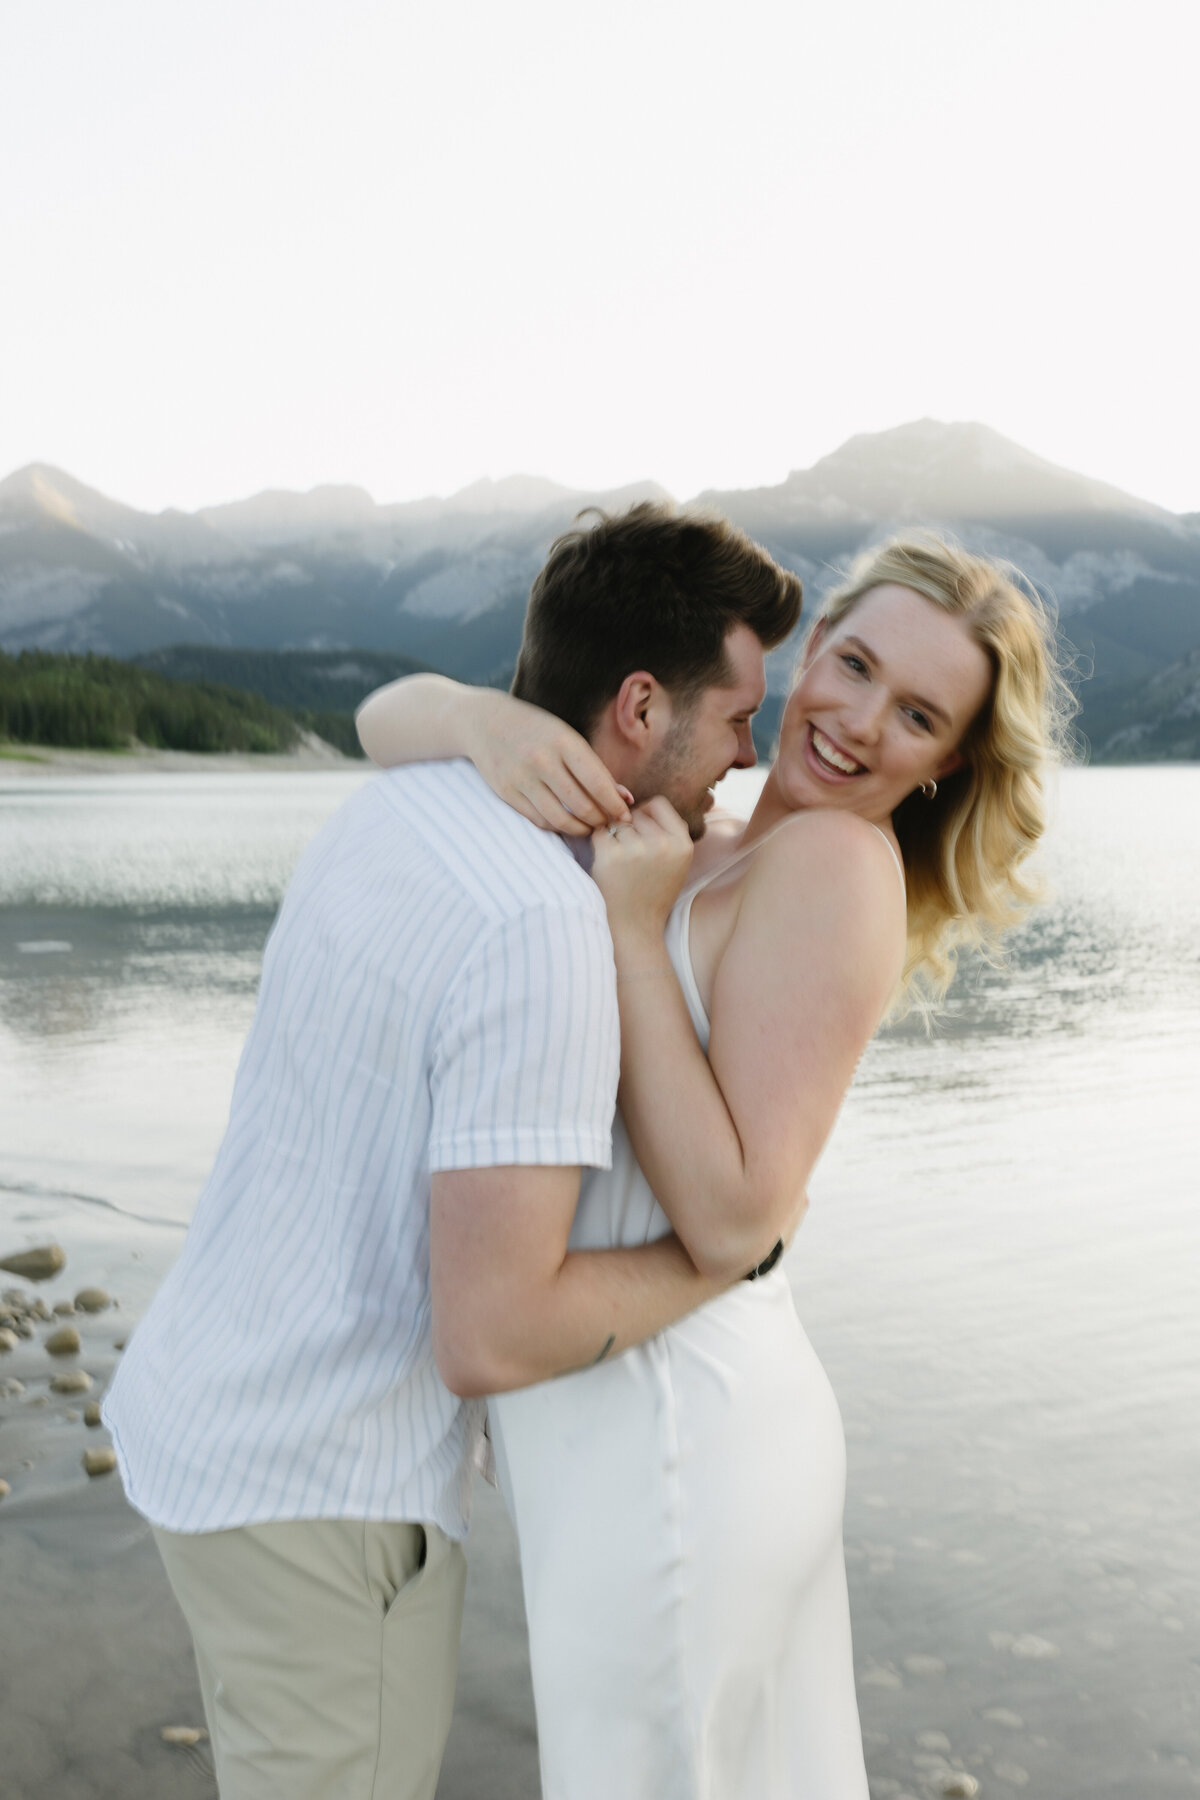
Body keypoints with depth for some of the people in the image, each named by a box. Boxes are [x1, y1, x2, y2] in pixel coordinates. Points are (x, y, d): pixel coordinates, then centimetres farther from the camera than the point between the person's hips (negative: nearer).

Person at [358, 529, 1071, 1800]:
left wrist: (629, 931, -23)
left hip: (662, 1441, -8)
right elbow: (389, 716, 5)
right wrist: (485, 718, -19)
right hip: (646, 1418, 8)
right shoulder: (694, 853, 6)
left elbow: (733, 1219, -22)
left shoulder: (835, 858, -17)